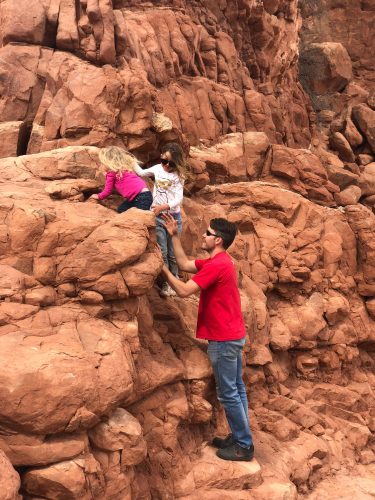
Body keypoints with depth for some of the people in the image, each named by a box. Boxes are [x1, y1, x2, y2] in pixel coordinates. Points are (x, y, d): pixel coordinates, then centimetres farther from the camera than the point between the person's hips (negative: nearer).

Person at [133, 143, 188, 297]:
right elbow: (141, 173, 19)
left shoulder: (178, 176, -8)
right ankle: (165, 283, 7)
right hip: (157, 216, 2)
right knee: (162, 252, -2)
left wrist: (163, 207, -34)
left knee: (173, 253, 8)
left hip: (173, 217, -2)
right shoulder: (157, 169, 2)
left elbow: (178, 199, -19)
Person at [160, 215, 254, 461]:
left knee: (229, 393, -1)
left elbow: (184, 291, -21)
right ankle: (240, 437, 25)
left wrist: (163, 268, -11)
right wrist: (174, 236, 12)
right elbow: (185, 264, 15)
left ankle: (244, 446, 8)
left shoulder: (216, 265, -20)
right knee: (236, 389, 15)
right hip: (233, 335, 10)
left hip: (224, 339, -10)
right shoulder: (221, 261, 11)